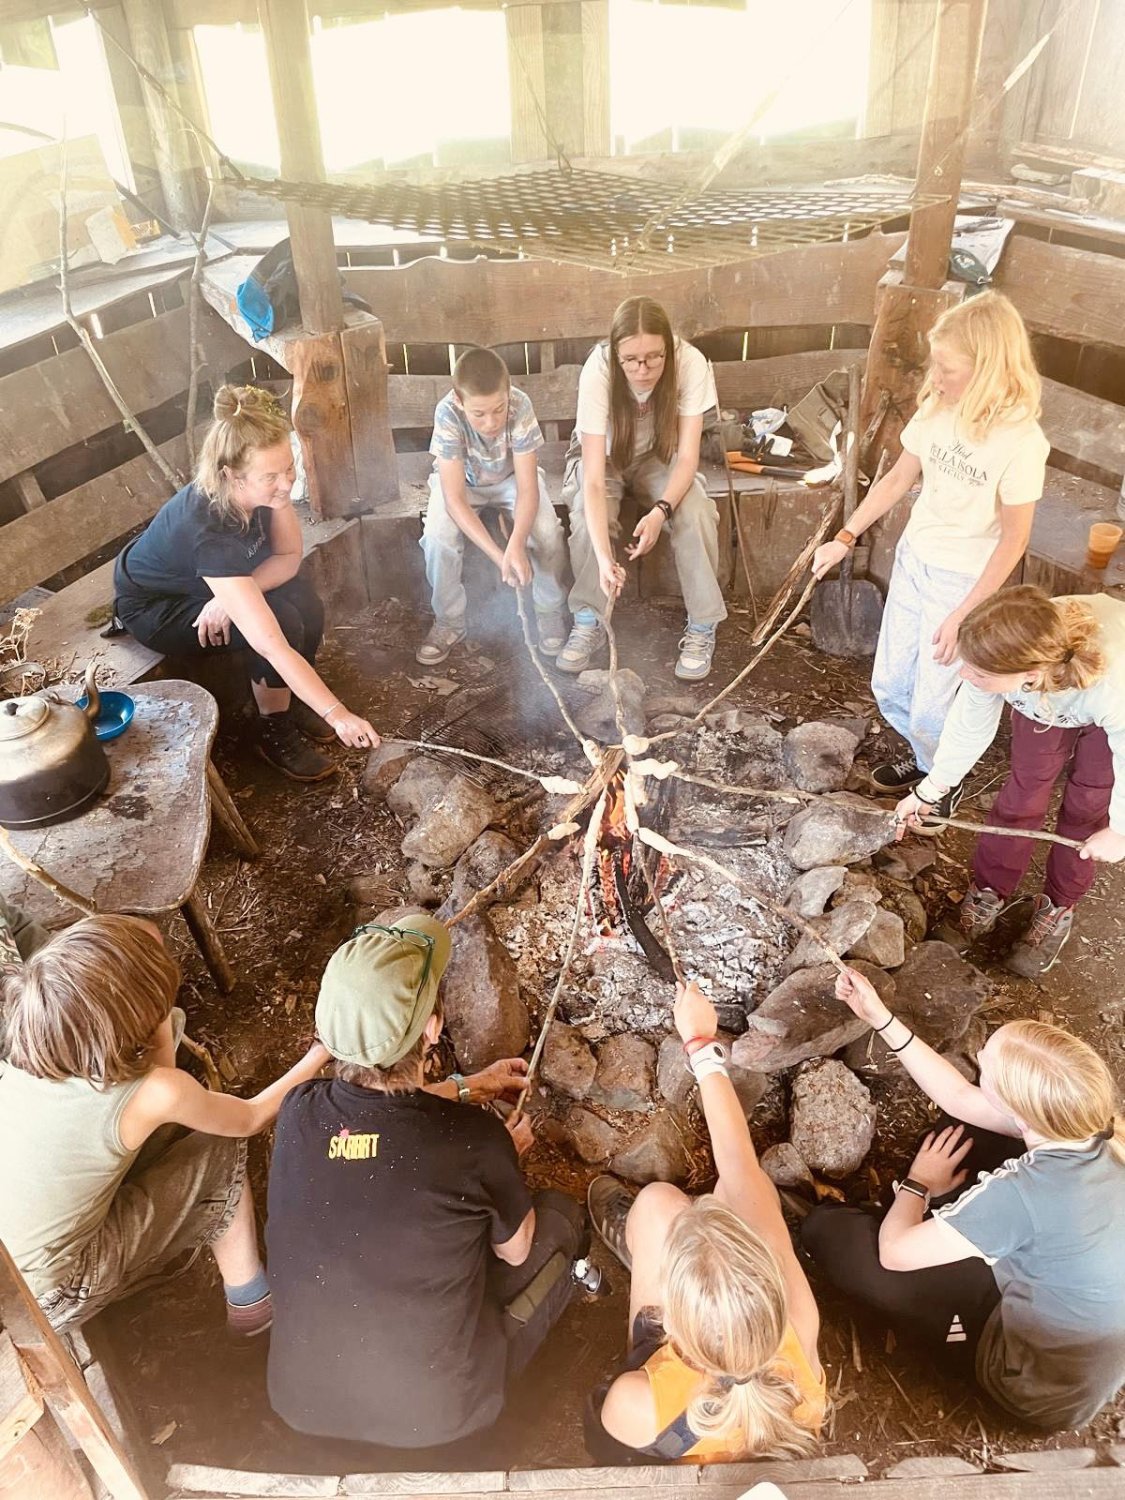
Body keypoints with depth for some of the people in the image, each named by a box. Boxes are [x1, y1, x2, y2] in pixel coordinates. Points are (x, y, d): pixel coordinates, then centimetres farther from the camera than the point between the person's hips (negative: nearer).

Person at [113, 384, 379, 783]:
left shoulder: (265, 488, -24)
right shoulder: (206, 531, -42)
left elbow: (289, 557, -11)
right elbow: (271, 646, -44)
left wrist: (234, 593, -29)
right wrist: (337, 714, -44)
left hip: (207, 583, 6)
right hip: (153, 606, -6)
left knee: (303, 598, -19)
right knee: (281, 621, -27)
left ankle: (290, 699, 3)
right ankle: (275, 731, -6)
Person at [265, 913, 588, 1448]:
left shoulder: (299, 1114, -19)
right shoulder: (475, 1140, -29)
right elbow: (515, 1249, -6)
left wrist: (468, 1087, 18)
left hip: (300, 1400, 4)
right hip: (433, 1415, -3)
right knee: (560, 1214, 13)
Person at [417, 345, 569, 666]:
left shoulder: (520, 407, -33)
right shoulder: (448, 413, -34)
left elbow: (528, 488, -31)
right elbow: (454, 498, -33)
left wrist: (516, 544, -49)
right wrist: (498, 554, -44)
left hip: (511, 476, 0)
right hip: (462, 480, 0)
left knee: (548, 533, -26)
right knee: (438, 538, -28)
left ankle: (550, 612, 0)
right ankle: (448, 622, -4)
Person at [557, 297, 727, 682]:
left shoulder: (690, 364, -29)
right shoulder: (598, 372, -33)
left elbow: (687, 456, -27)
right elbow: (594, 479, -39)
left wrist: (661, 509, -46)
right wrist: (603, 557, -51)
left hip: (658, 457, 1)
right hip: (603, 458, -1)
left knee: (695, 511, -27)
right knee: (588, 515, -31)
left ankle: (702, 628, -14)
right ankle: (588, 624, -14)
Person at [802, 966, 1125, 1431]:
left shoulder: (1025, 1194, -39)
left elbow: (894, 1252, -24)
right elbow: (960, 1099, -2)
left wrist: (917, 1182, -4)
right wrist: (881, 1019, -4)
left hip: (1045, 1383, -6)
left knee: (828, 1228, -5)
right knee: (962, 1130, 9)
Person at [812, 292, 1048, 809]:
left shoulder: (1021, 441, -22)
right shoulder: (938, 408, -7)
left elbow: (1014, 539, -16)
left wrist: (962, 616, -16)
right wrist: (845, 537, 5)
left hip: (963, 581, -6)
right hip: (913, 559, 6)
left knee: (930, 706, 1)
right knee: (889, 686, 16)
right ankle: (923, 756, 45)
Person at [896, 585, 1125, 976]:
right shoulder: (1003, 661, -38)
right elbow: (968, 727, -17)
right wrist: (928, 792, -7)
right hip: (1045, 706, 2)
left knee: (1086, 807, 3)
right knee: (1021, 795, 1)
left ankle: (1057, 909, 26)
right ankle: (988, 895, 22)